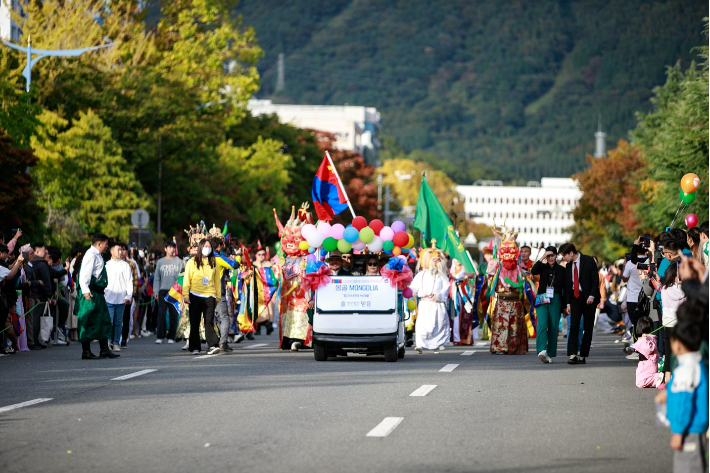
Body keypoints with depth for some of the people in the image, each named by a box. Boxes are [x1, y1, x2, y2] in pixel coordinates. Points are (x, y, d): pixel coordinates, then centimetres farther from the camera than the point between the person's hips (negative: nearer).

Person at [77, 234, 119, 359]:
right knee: (89, 322, -7)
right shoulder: (91, 255, -13)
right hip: (91, 294, -11)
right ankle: (86, 352, -4)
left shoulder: (97, 255, 19)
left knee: (104, 321, 13)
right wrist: (86, 291, -31)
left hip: (98, 293, 11)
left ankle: (105, 350, 19)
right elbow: (84, 274, -22)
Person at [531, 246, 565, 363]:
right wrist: (542, 257, -16)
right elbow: (533, 271, -14)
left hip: (555, 300, 1)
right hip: (542, 299, -1)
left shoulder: (561, 270, 9)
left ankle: (550, 354, 6)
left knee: (553, 326, -2)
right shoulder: (543, 267, 8)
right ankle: (542, 350, -30)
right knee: (542, 324, -18)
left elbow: (565, 288, 10)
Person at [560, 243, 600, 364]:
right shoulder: (568, 266, 11)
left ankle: (583, 356, 3)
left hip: (588, 298, -4)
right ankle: (572, 355, -19)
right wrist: (568, 303, 7)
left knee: (588, 328, 0)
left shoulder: (588, 261, -5)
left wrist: (592, 296, -17)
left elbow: (595, 279, -8)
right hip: (575, 298, 4)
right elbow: (567, 286, 13)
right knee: (573, 326, -11)